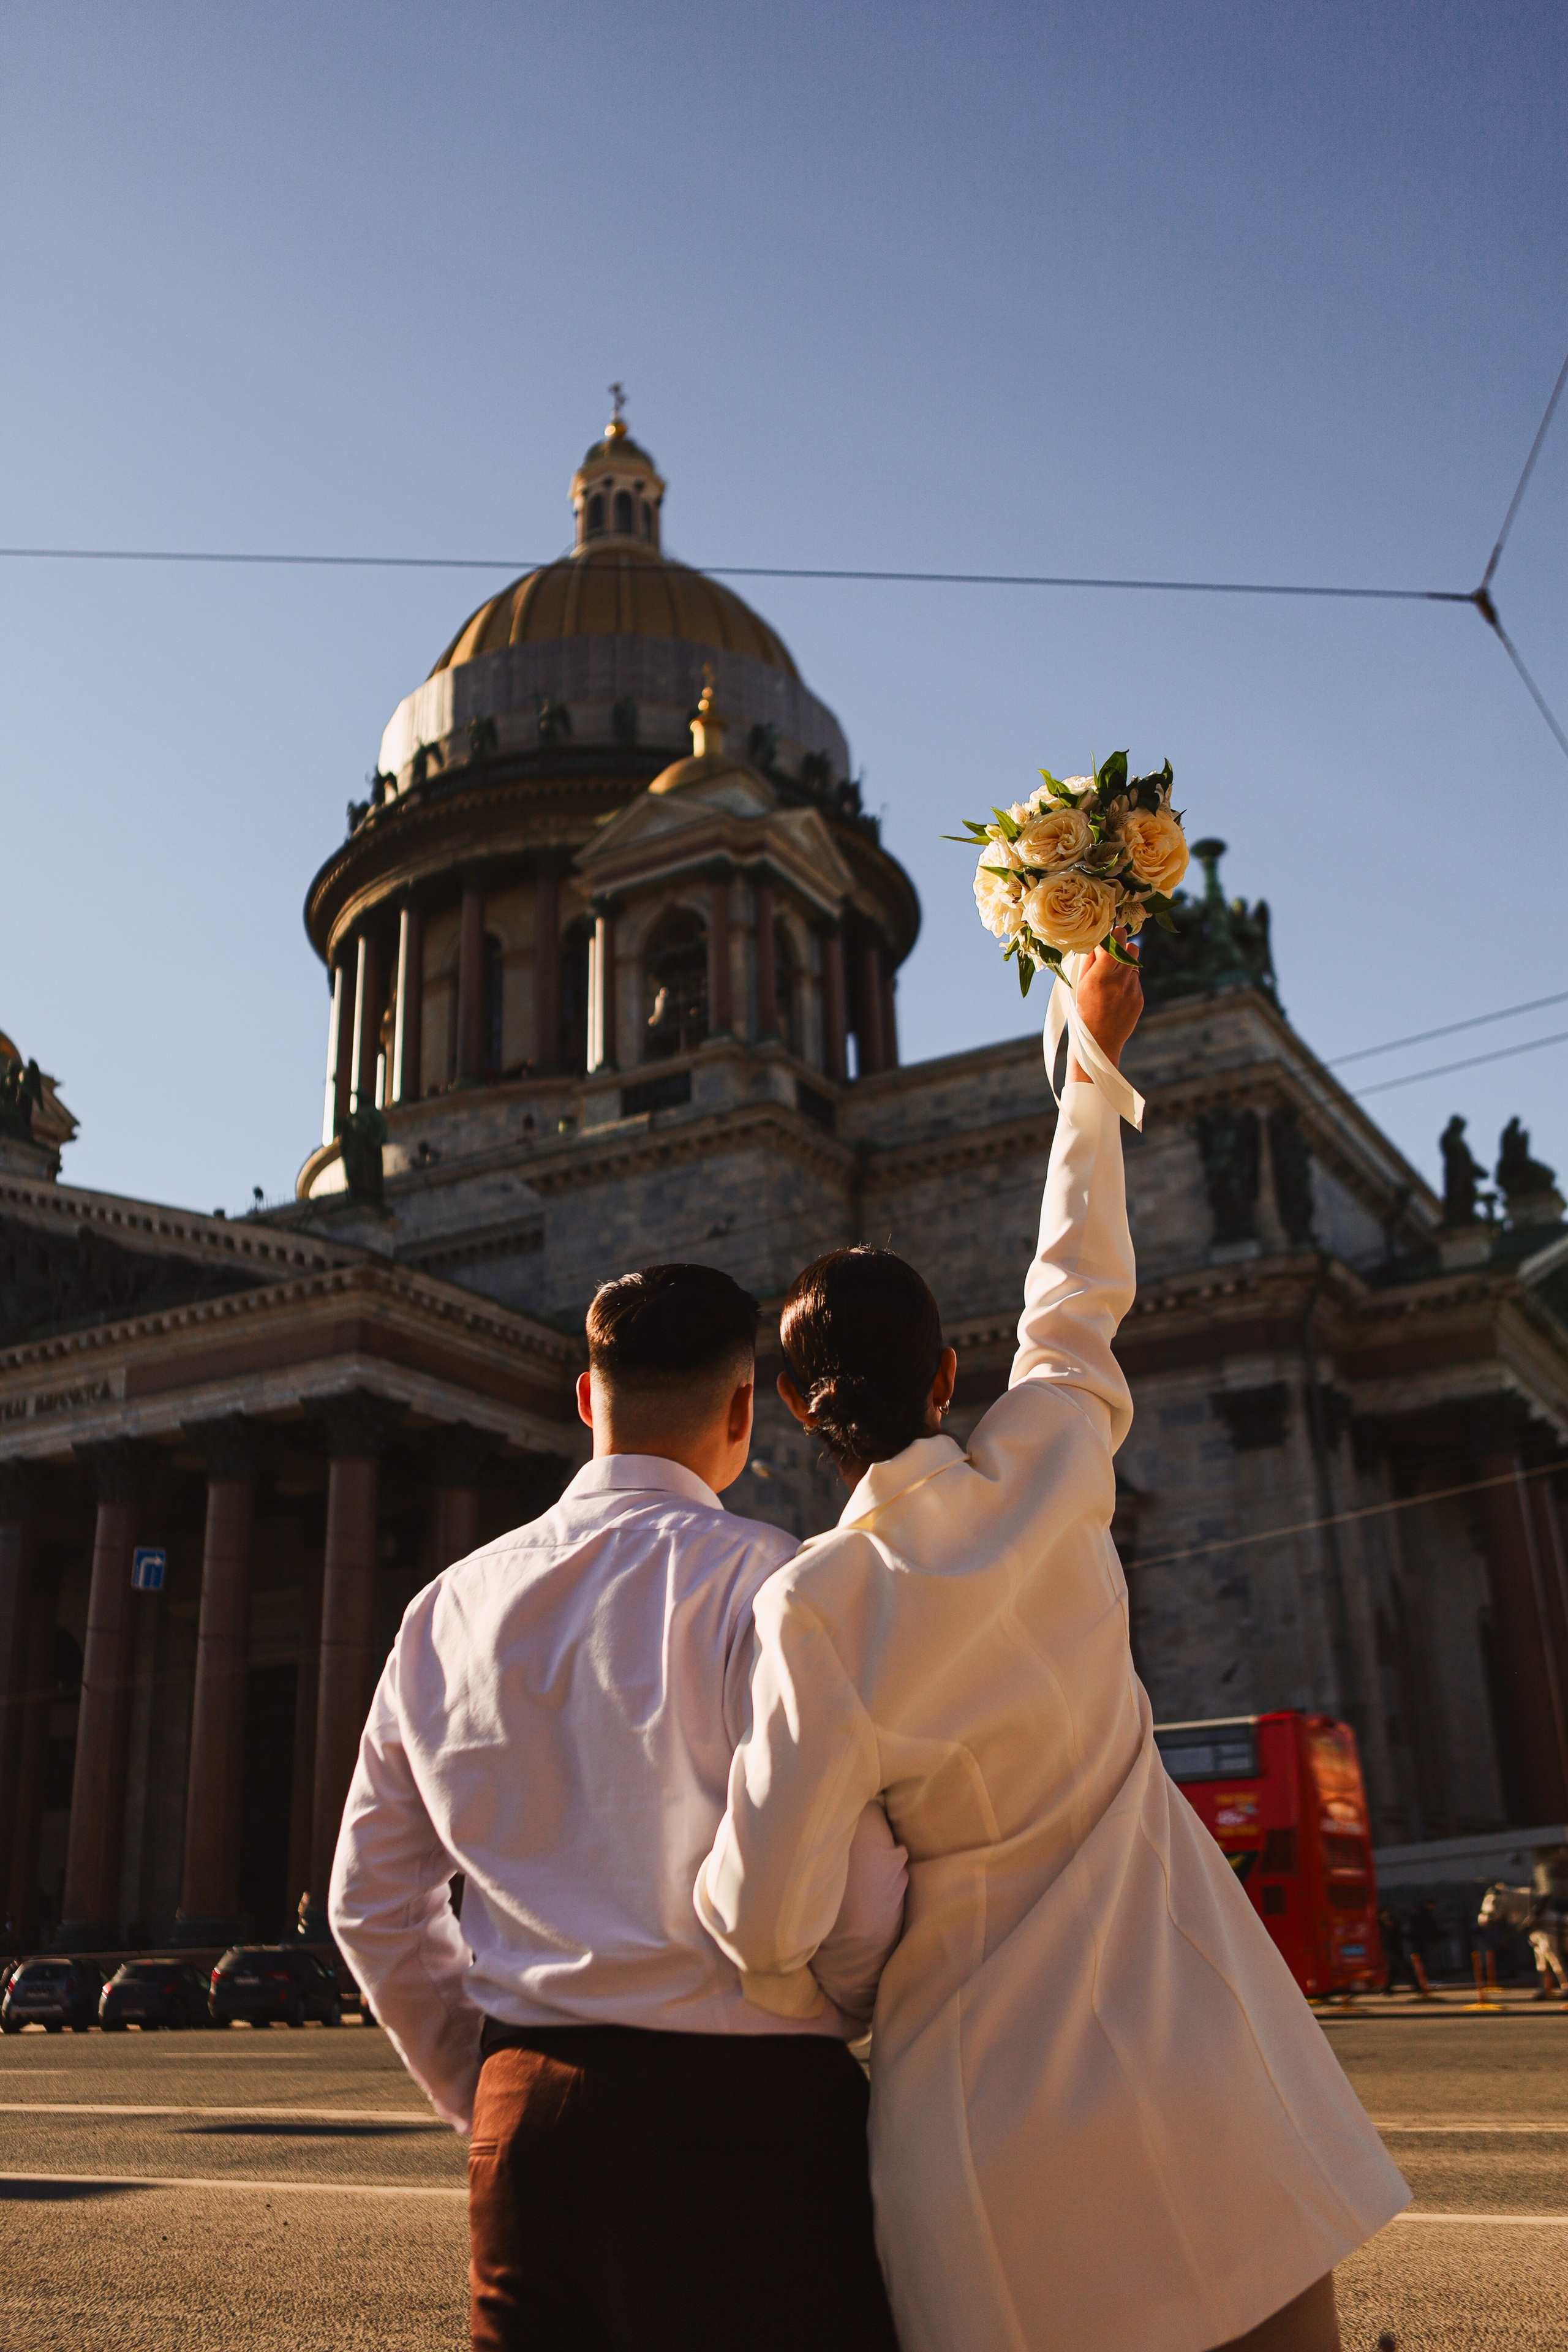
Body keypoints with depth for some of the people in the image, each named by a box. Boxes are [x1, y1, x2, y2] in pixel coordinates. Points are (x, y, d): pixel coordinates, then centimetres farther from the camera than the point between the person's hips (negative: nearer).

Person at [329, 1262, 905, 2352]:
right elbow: (847, 1883, -15)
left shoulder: (450, 1607, 7)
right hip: (740, 2110, -5)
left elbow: (372, 1904, 13)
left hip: (525, 2117, 6)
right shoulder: (756, 1578, -11)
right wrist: (837, 2014, 6)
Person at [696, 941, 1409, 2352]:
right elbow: (1078, 1293, 11)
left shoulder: (818, 1608, -15)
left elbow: (764, 1920, -17)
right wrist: (1093, 1062, 24)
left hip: (989, 2123, -2)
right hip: (1204, 2085, 2)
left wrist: (814, 2017, 7)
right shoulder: (1049, 1475, -8)